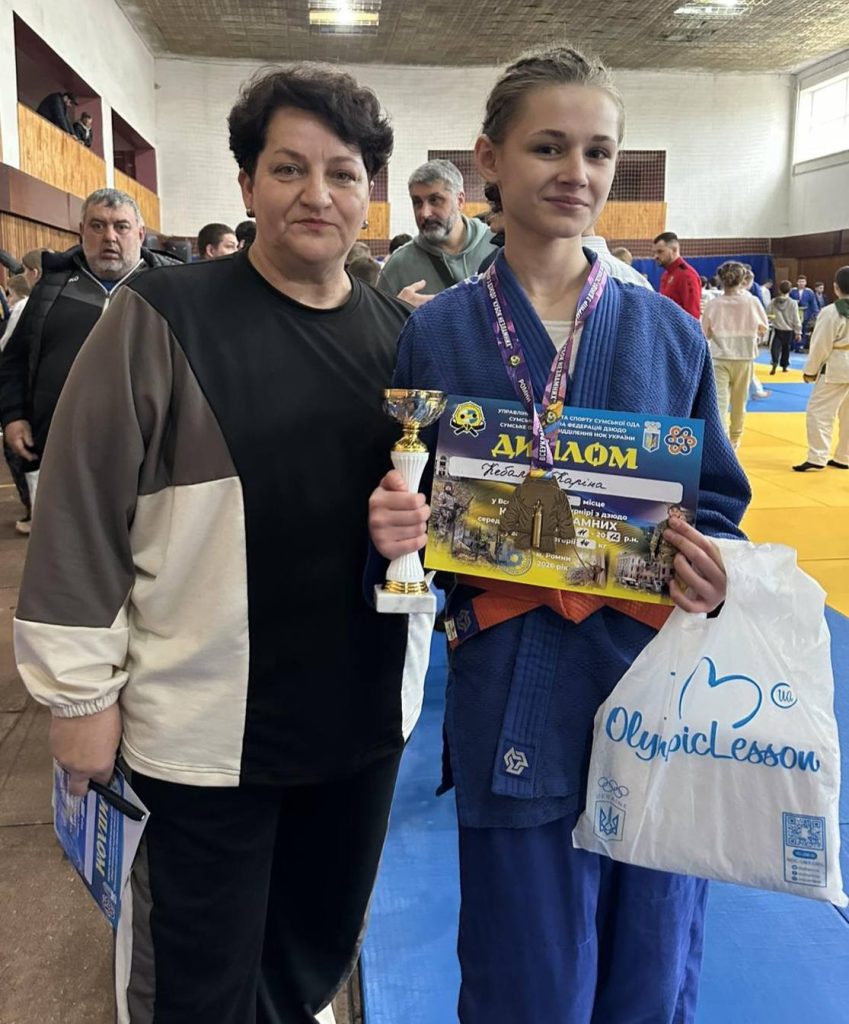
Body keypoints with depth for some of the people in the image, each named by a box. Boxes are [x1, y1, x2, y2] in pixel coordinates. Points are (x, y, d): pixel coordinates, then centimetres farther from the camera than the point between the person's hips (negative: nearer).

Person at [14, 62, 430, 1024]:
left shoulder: (398, 332, 4)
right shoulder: (161, 319, -11)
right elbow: (81, 511, -9)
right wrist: (80, 690, -9)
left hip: (363, 710, 5)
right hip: (206, 724, -4)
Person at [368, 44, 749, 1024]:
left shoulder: (667, 332, 3)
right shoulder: (435, 334, -2)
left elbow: (719, 507, 11)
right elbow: (408, 526, 4)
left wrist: (711, 571, -10)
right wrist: (395, 531, -18)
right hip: (513, 708, -2)